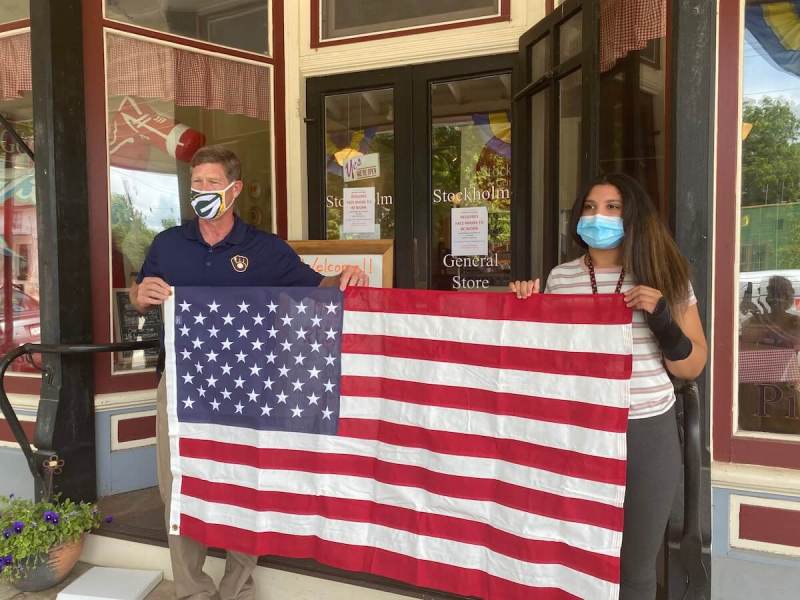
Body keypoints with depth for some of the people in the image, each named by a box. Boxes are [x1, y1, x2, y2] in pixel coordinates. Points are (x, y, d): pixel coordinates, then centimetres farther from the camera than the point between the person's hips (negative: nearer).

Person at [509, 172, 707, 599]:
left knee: (636, 564, 10)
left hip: (645, 434, -1)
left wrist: (662, 320, -15)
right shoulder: (560, 277, 4)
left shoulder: (664, 275, 1)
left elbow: (692, 368, 2)